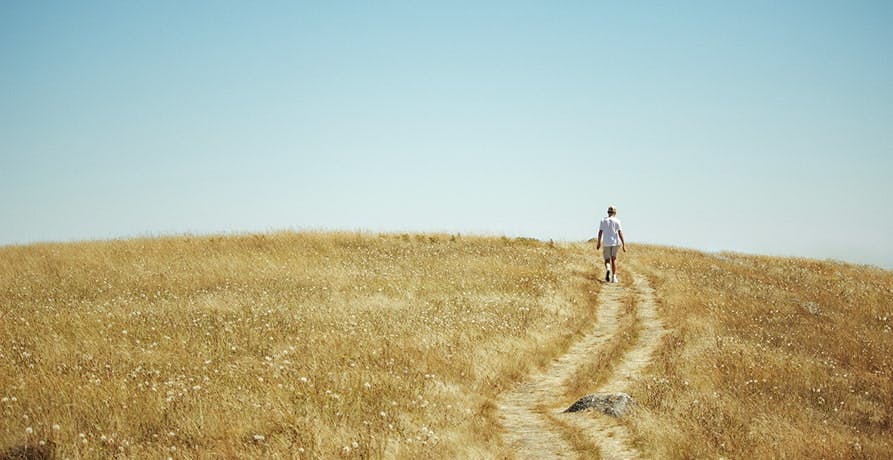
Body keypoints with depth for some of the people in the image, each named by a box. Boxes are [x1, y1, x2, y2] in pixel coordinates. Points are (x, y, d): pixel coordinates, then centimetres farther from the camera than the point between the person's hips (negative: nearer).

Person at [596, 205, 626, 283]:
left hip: (606, 243, 0)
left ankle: (608, 269, -28)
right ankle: (614, 277, 11)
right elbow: (620, 233, -9)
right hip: (616, 242, 0)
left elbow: (600, 232, 0)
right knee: (613, 259, 18)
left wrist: (599, 243, 11)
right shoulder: (617, 221, -4)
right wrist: (623, 245, -7)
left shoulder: (603, 221, 1)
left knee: (607, 260, 7)